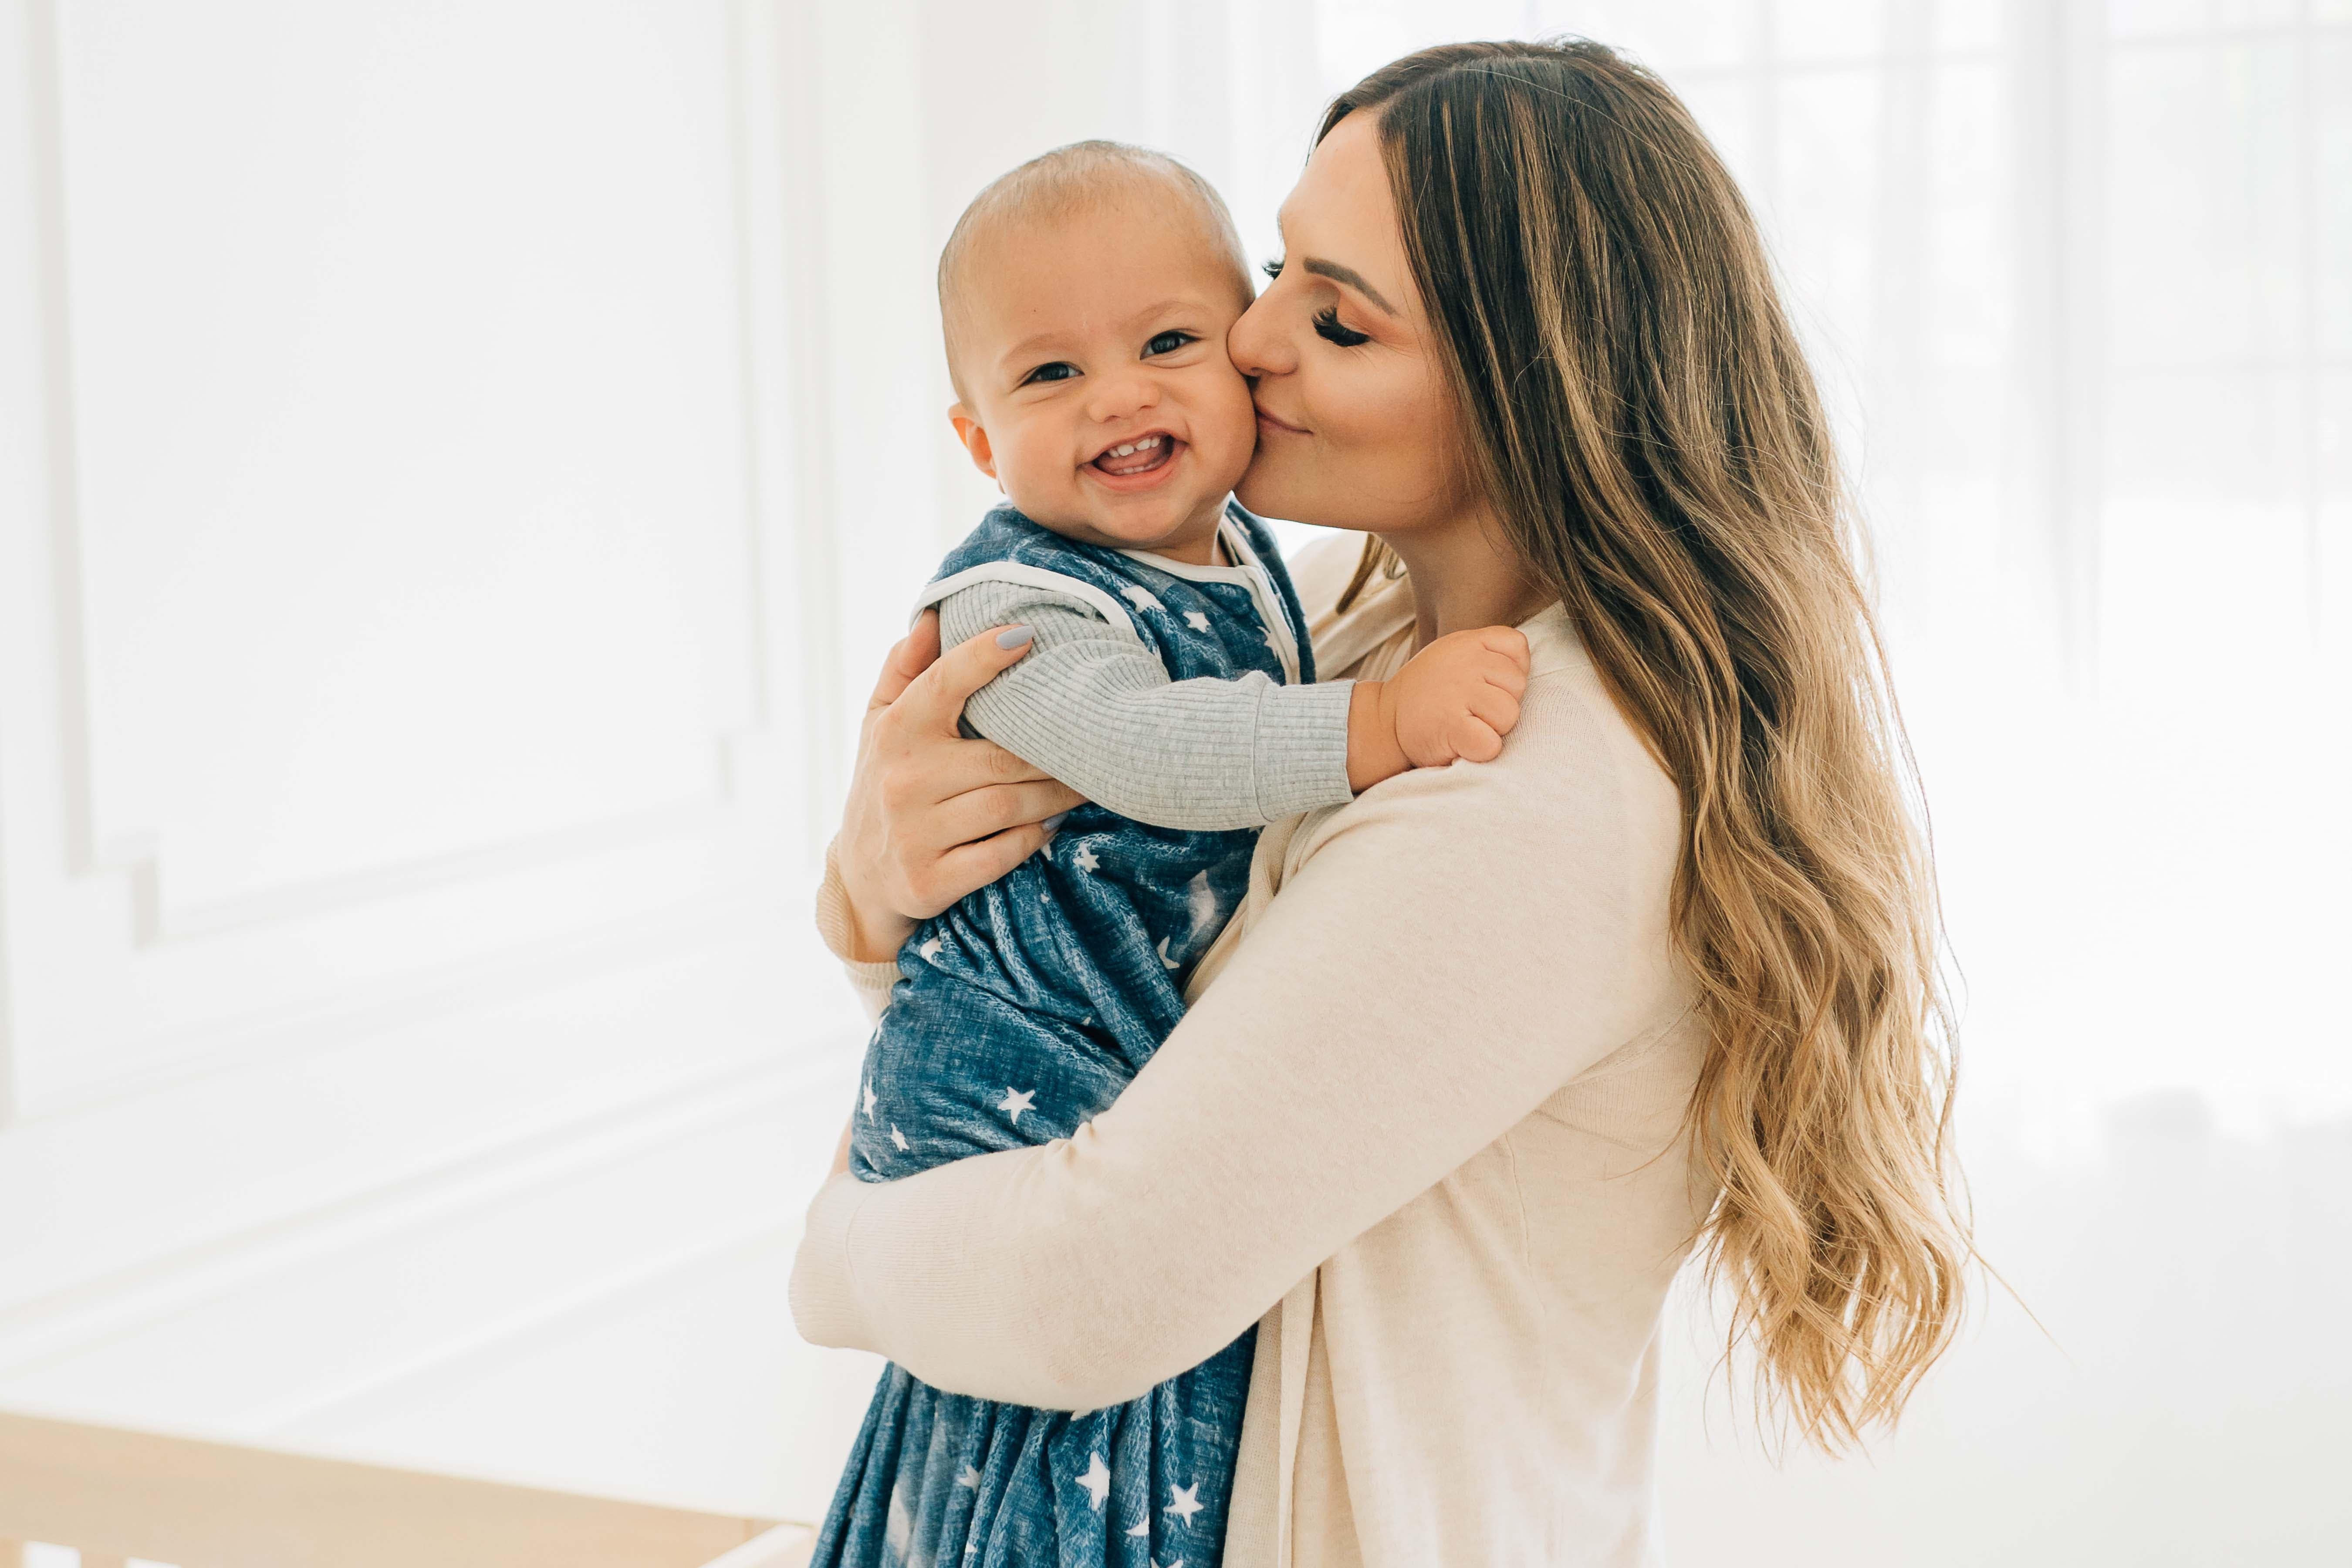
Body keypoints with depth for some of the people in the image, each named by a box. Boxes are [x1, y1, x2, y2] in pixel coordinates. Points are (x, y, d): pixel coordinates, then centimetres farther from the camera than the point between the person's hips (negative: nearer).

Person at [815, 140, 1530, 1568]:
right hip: (1029, 1082, -8)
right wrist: (1379, 722, -43)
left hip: (1207, 1043, 8)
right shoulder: (1018, 605, -19)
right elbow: (1141, 748, -37)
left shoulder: (1246, 558, 7)